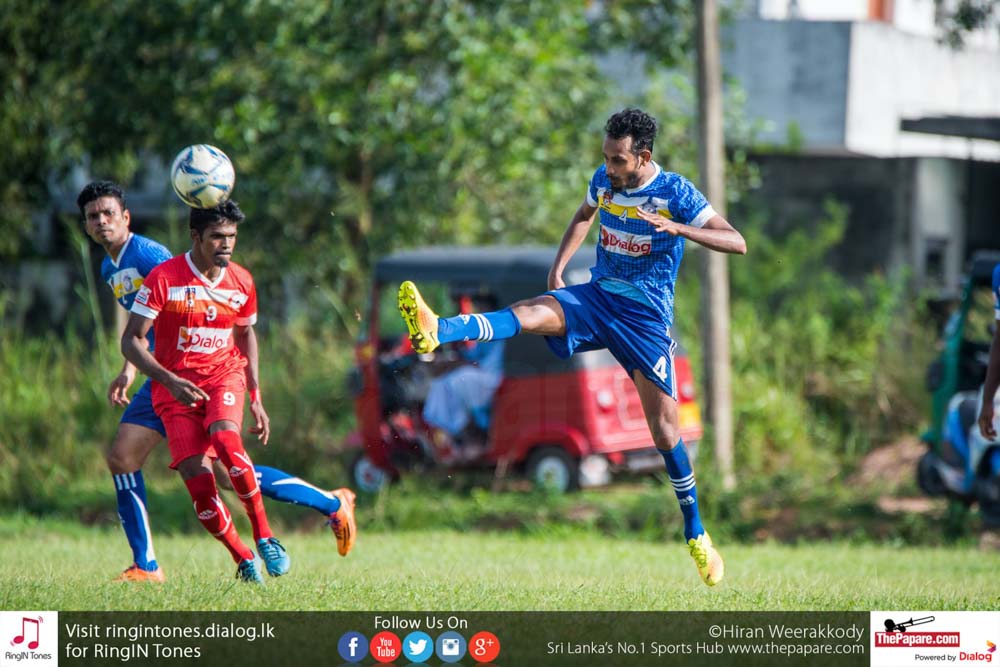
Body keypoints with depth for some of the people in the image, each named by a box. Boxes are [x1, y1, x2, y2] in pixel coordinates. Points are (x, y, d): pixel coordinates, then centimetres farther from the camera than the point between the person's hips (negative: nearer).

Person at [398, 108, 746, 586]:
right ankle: (436, 331, -50)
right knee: (534, 312, -26)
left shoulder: (676, 193, -13)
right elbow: (583, 217, 25)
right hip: (597, 297, 3)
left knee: (663, 427, -3)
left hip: (646, 317, -3)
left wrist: (677, 228, -32)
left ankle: (696, 534, 13)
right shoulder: (604, 181, 1)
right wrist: (557, 268, 9)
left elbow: (737, 243, -17)